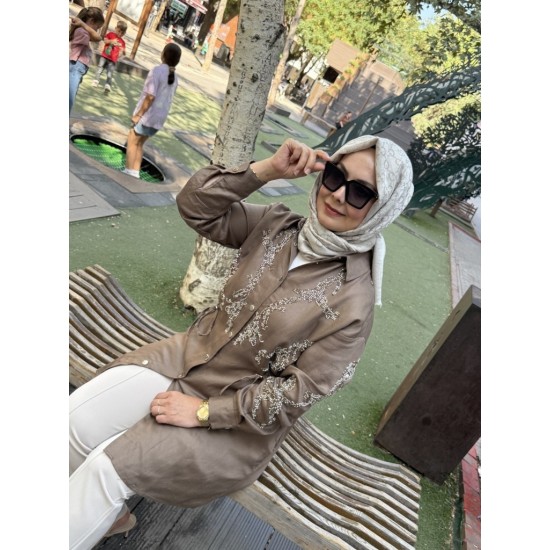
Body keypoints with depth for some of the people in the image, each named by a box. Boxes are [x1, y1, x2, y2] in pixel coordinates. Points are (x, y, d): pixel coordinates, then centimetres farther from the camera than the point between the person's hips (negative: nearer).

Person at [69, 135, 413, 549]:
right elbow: (195, 206, -6)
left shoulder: (354, 300, -20)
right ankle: (109, 513, 27)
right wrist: (266, 170, -18)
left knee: (107, 467, -12)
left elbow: (298, 392, -18)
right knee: (77, 419, -1)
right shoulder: (277, 226, -6)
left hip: (240, 418, -5)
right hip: (186, 355, 5)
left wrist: (202, 411, -16)